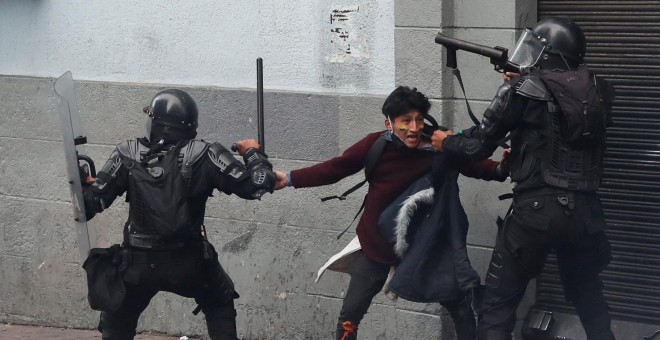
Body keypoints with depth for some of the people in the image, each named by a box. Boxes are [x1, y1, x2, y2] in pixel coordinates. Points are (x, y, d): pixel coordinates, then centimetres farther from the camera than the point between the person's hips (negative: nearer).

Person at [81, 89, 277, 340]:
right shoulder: (203, 155, -11)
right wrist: (252, 152, 10)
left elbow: (94, 199, -6)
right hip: (189, 261, -1)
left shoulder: (129, 154, -7)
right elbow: (256, 184, -9)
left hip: (138, 262, 1)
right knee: (219, 305, 28)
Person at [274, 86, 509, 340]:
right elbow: (334, 168, -11)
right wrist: (289, 179, -13)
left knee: (460, 306, 5)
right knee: (350, 313, 8)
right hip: (376, 246, 0)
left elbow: (473, 165, -7)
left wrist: (501, 169, -27)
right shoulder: (376, 145, -18)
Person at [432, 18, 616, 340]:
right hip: (586, 211, 5)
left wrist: (446, 142, 20)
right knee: (588, 296, 26)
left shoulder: (523, 90, -6)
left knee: (497, 306, 3)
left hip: (537, 210, -5)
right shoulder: (597, 90, 6)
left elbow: (478, 146, 0)